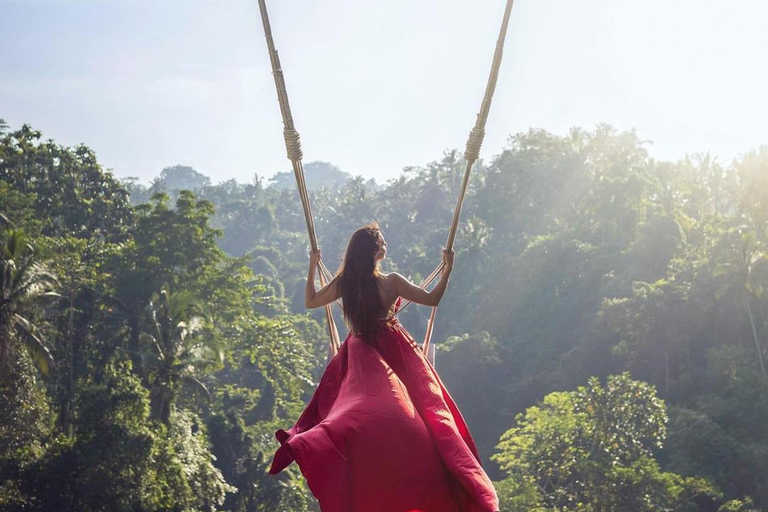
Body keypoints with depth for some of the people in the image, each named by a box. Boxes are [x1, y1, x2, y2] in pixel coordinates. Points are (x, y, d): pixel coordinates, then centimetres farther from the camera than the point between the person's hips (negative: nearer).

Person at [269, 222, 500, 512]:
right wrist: (448, 269, 7)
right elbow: (433, 299, -5)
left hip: (359, 355, 3)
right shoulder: (391, 282, -12)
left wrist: (312, 268, 23)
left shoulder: (344, 283, -3)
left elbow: (310, 302, 12)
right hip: (394, 353, -3)